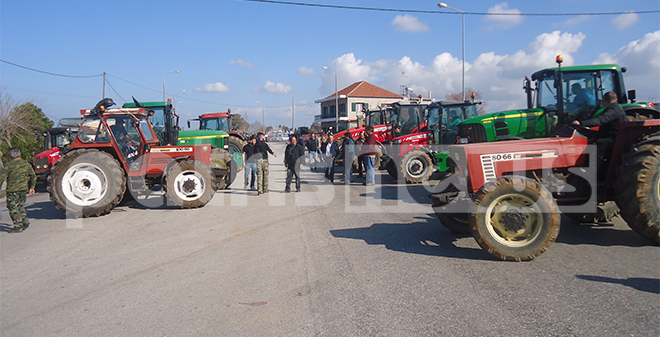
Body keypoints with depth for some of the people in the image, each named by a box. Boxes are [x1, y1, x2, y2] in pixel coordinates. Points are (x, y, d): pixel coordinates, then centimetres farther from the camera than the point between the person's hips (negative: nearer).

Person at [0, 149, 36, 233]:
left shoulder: (8, 165, -3)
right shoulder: (26, 164, 9)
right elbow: (33, 176, 14)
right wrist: (31, 187, 22)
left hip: (12, 189, -5)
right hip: (23, 188, 5)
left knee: (13, 208, -1)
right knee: (21, 205, 21)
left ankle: (18, 226, -3)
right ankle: (25, 220, 11)